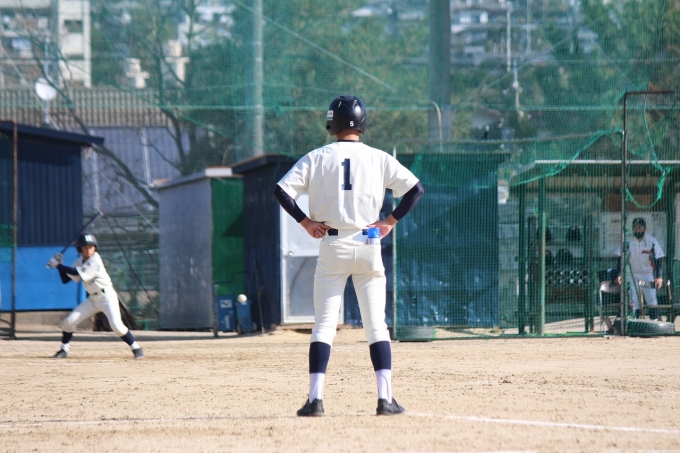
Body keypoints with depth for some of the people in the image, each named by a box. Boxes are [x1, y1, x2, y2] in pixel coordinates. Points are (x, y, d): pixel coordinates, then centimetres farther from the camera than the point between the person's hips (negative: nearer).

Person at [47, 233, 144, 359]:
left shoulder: (95, 260, -18)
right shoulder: (79, 262, 4)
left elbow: (78, 274, -26)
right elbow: (65, 280, 6)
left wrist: (58, 265, -23)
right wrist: (60, 266, -8)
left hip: (107, 297, -7)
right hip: (92, 299, 7)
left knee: (116, 325, -21)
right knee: (69, 321, -2)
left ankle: (136, 348, -6)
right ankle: (64, 350, 12)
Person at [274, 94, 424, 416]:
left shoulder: (317, 158, 2)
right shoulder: (378, 159, 2)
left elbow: (282, 190, -6)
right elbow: (415, 188, -3)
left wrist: (306, 222, 1)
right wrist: (390, 221, 1)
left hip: (332, 246, 0)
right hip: (368, 245, 0)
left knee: (323, 325, 3)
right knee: (376, 325, 5)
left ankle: (315, 398, -6)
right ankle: (385, 398, -3)